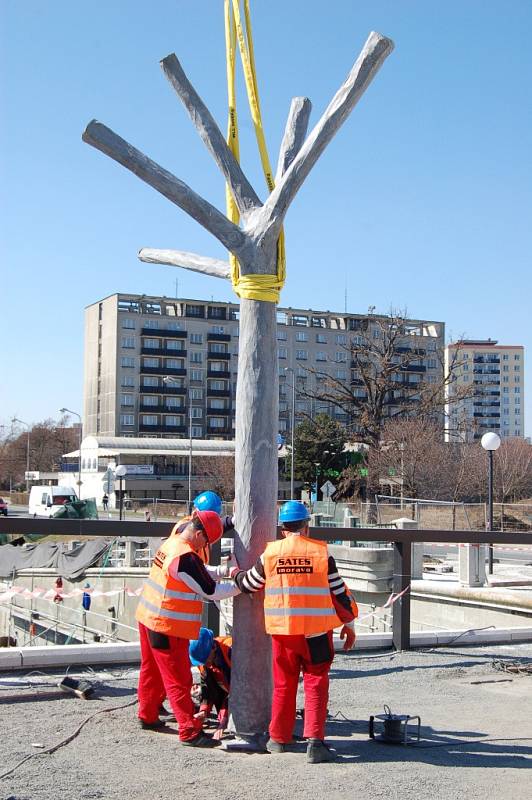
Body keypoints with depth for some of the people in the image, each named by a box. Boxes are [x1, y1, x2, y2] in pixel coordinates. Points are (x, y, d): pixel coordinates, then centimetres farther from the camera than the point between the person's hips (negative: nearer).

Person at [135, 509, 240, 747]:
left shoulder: (170, 543, 5)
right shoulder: (186, 558, -24)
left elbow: (202, 573, 13)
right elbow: (210, 591, -19)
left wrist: (225, 570, 1)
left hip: (148, 618, 10)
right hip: (167, 627, -10)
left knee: (152, 670, 21)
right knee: (178, 679, -5)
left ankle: (147, 716, 35)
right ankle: (190, 732, -1)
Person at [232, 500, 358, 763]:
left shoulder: (270, 554, 0)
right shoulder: (321, 553, -4)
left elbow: (249, 584, 13)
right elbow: (339, 592, 1)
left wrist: (237, 574, 35)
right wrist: (349, 623, 13)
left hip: (282, 630, 2)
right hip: (316, 631, -2)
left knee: (283, 685, 14)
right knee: (316, 684, 4)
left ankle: (279, 739, 24)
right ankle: (315, 741, -5)